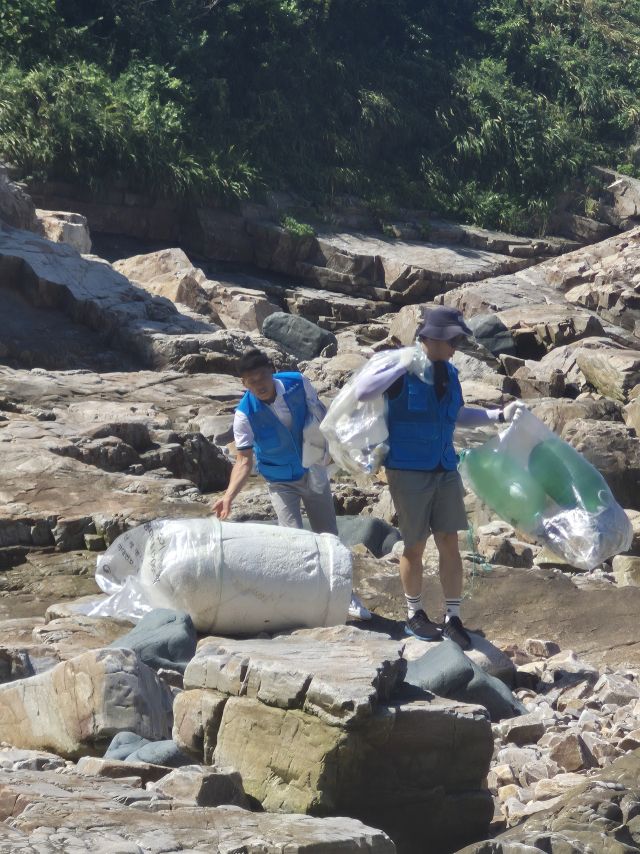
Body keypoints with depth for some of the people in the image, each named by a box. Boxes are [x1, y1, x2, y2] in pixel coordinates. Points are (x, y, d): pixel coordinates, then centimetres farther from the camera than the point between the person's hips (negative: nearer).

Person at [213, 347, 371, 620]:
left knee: (329, 537, 11)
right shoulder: (245, 414, -25)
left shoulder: (298, 383, -19)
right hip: (282, 482, -3)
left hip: (314, 472, 3)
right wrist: (229, 495, -40)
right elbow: (244, 460, -26)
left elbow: (320, 414, -1)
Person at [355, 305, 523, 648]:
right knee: (415, 545, 5)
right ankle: (414, 616, 22)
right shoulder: (401, 370, -13)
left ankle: (453, 619, 13)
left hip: (444, 470, 6)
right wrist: (402, 366, -28)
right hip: (409, 472, -5)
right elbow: (361, 391, -29)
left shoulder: (449, 373, 6)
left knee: (450, 542, 4)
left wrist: (500, 415, 14)